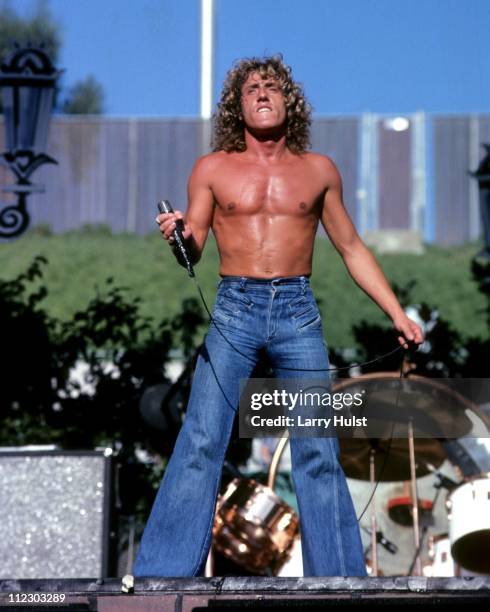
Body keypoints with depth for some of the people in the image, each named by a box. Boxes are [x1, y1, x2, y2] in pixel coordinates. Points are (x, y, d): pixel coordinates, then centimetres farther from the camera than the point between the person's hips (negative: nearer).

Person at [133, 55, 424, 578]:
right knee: (201, 443, -9)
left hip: (298, 311, 1)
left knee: (318, 450, -2)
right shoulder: (212, 170, 8)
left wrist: (397, 314, 12)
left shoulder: (319, 171, 11)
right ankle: (162, 574, -7)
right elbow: (191, 252, 6)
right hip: (233, 309, -1)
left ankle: (339, 576, 4)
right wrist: (176, 235, -17)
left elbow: (352, 249, 17)